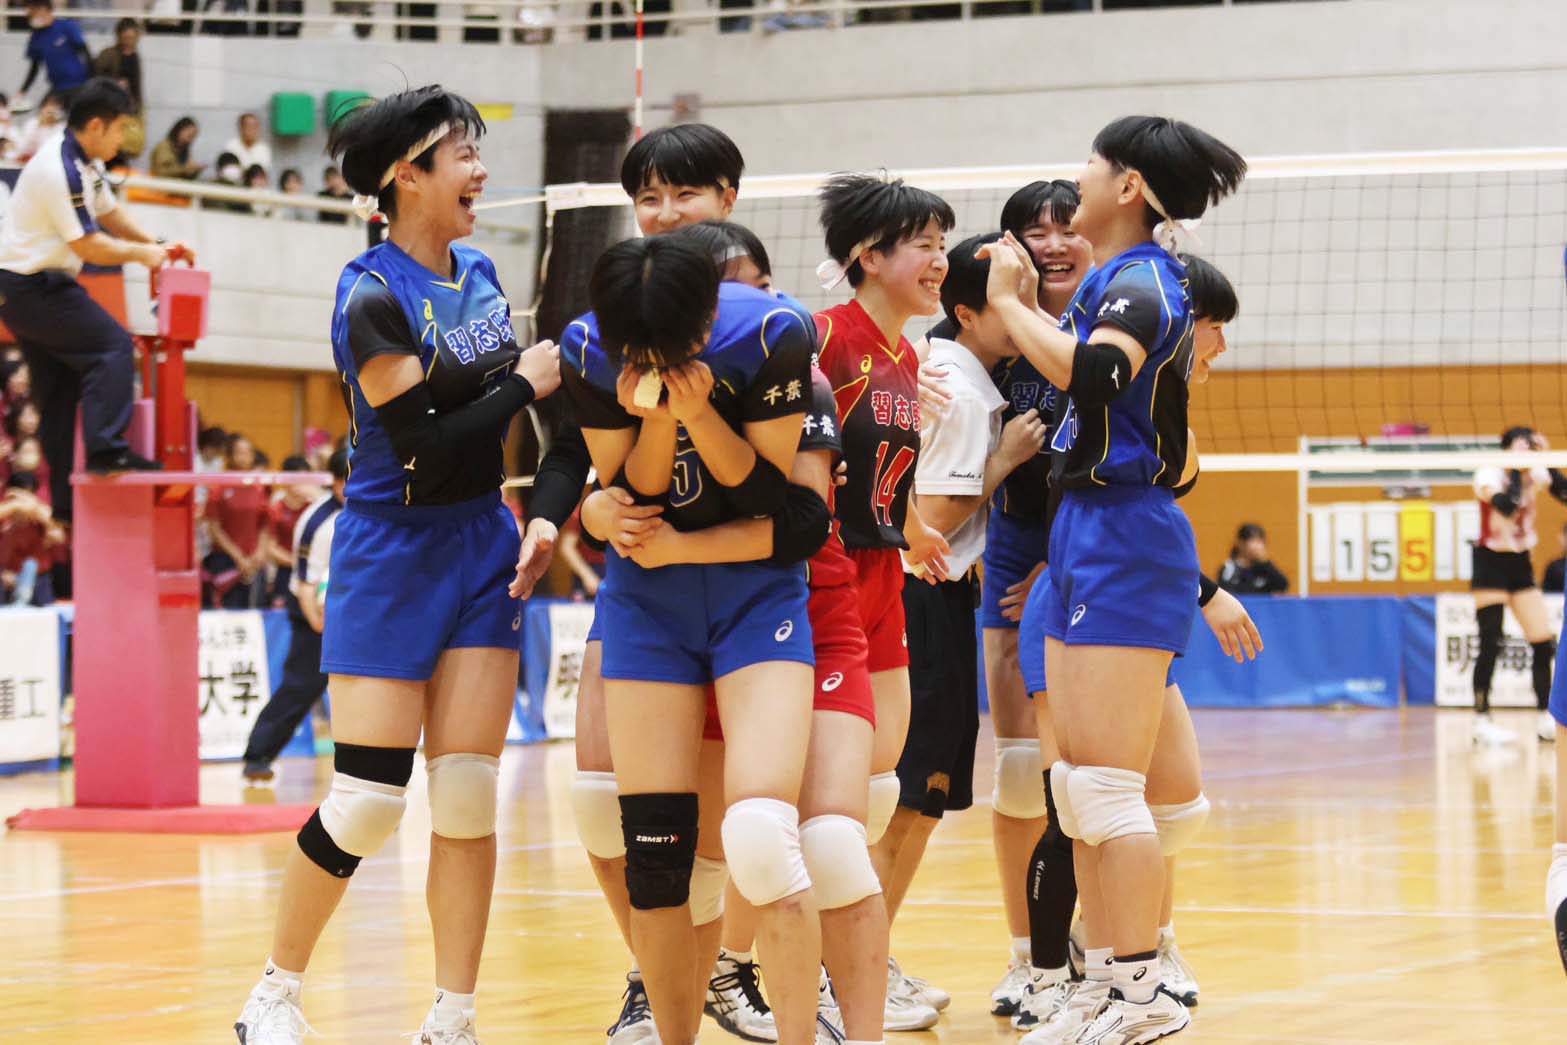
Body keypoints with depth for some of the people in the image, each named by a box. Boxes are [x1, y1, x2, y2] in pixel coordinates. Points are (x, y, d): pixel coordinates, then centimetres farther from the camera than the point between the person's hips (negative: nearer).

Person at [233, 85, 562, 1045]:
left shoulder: (479, 273, 6)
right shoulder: (373, 299, -17)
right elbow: (425, 447, -22)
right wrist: (523, 386, -12)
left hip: (483, 549, 6)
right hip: (392, 556, -6)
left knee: (468, 793, 0)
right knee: (369, 801, -5)